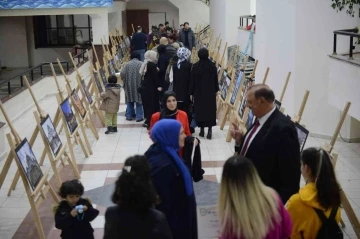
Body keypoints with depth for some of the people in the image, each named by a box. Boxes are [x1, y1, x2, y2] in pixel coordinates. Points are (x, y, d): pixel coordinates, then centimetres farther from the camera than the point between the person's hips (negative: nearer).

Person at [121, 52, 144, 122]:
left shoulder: (127, 64, 0)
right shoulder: (142, 64, -5)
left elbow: (122, 74, -5)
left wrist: (125, 81, 11)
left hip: (129, 85, 2)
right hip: (139, 85, -2)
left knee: (129, 101, 14)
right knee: (139, 101, 6)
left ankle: (129, 115, 18)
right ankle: (139, 116, 6)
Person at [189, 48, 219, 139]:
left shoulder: (195, 66, -7)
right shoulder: (212, 65, -6)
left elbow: (192, 80, -4)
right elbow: (215, 79, 2)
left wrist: (191, 93, 4)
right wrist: (216, 90, 15)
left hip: (198, 92, 0)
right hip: (210, 91, 0)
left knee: (200, 109, 9)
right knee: (210, 109, 4)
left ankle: (202, 130, 13)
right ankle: (210, 130, -5)